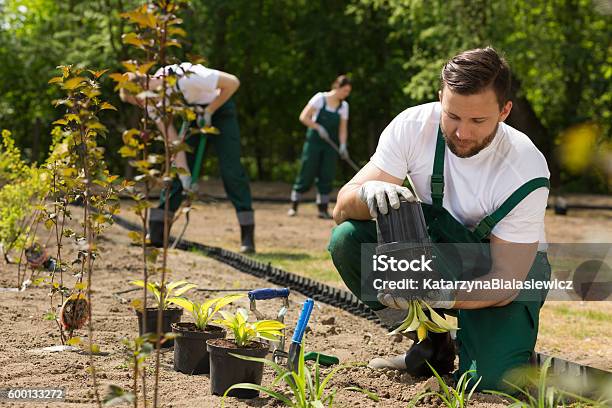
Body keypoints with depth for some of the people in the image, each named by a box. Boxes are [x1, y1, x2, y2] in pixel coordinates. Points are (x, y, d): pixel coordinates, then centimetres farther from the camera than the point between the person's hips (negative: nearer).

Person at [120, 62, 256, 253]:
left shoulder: (185, 78, -36)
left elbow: (232, 82, -28)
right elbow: (173, 140, -14)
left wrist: (208, 112, -22)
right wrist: (185, 176, -20)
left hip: (219, 108, -5)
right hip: (193, 115, 5)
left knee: (231, 169, -14)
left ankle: (248, 237, -11)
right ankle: (156, 233, 0)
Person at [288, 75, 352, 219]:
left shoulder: (344, 106, 6)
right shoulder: (320, 98, -7)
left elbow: (343, 129, 4)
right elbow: (303, 117, -8)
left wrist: (343, 145, -12)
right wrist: (319, 128, -18)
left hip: (330, 145, 4)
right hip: (314, 142, -4)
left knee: (327, 176, -1)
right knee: (306, 174, -4)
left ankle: (323, 209, 6)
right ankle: (293, 207, 7)